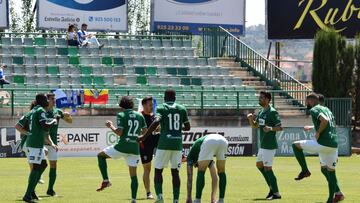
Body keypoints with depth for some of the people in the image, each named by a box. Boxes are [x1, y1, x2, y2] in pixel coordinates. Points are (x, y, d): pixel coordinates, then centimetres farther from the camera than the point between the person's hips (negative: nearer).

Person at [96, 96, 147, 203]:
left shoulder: (121, 115, -4)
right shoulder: (140, 116, 10)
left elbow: (119, 132, -12)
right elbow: (145, 132, 12)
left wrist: (111, 126, 4)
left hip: (122, 146, -4)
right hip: (135, 149, 4)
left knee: (101, 155, 16)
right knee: (133, 174, 9)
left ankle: (106, 180, 3)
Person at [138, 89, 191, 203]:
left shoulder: (161, 108, 0)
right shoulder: (182, 109, 10)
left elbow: (156, 122, -17)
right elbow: (187, 127, 13)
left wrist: (144, 136, -12)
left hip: (164, 143, -3)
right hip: (178, 144, 3)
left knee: (158, 170, 7)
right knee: (175, 172, 8)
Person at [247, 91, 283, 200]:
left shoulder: (272, 112, -14)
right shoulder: (261, 112, 13)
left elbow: (280, 127, -18)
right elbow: (254, 126, 20)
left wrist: (271, 128, -35)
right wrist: (251, 119, 0)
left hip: (269, 145, -10)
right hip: (263, 145, 10)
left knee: (267, 168, -9)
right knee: (259, 164, 20)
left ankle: (276, 194, -4)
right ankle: (272, 187, 27)